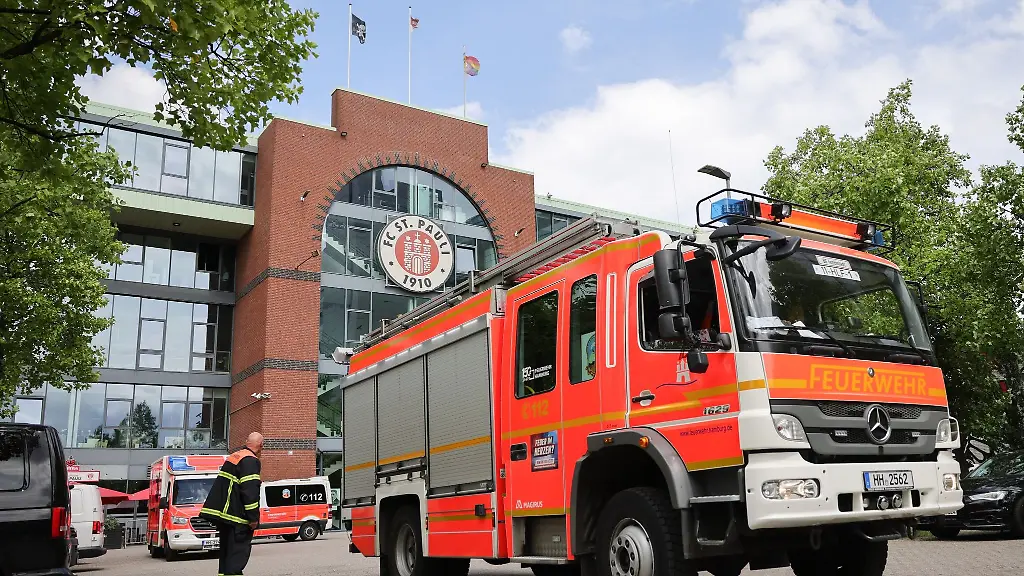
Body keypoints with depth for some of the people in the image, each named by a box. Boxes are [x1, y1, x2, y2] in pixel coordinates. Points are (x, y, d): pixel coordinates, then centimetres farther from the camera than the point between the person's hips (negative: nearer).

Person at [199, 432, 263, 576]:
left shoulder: (233, 457, 16)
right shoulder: (251, 461, -14)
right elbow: (250, 491, -21)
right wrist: (254, 518, -18)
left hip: (223, 514, 10)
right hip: (236, 516, -10)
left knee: (227, 550, 18)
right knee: (238, 551, -8)